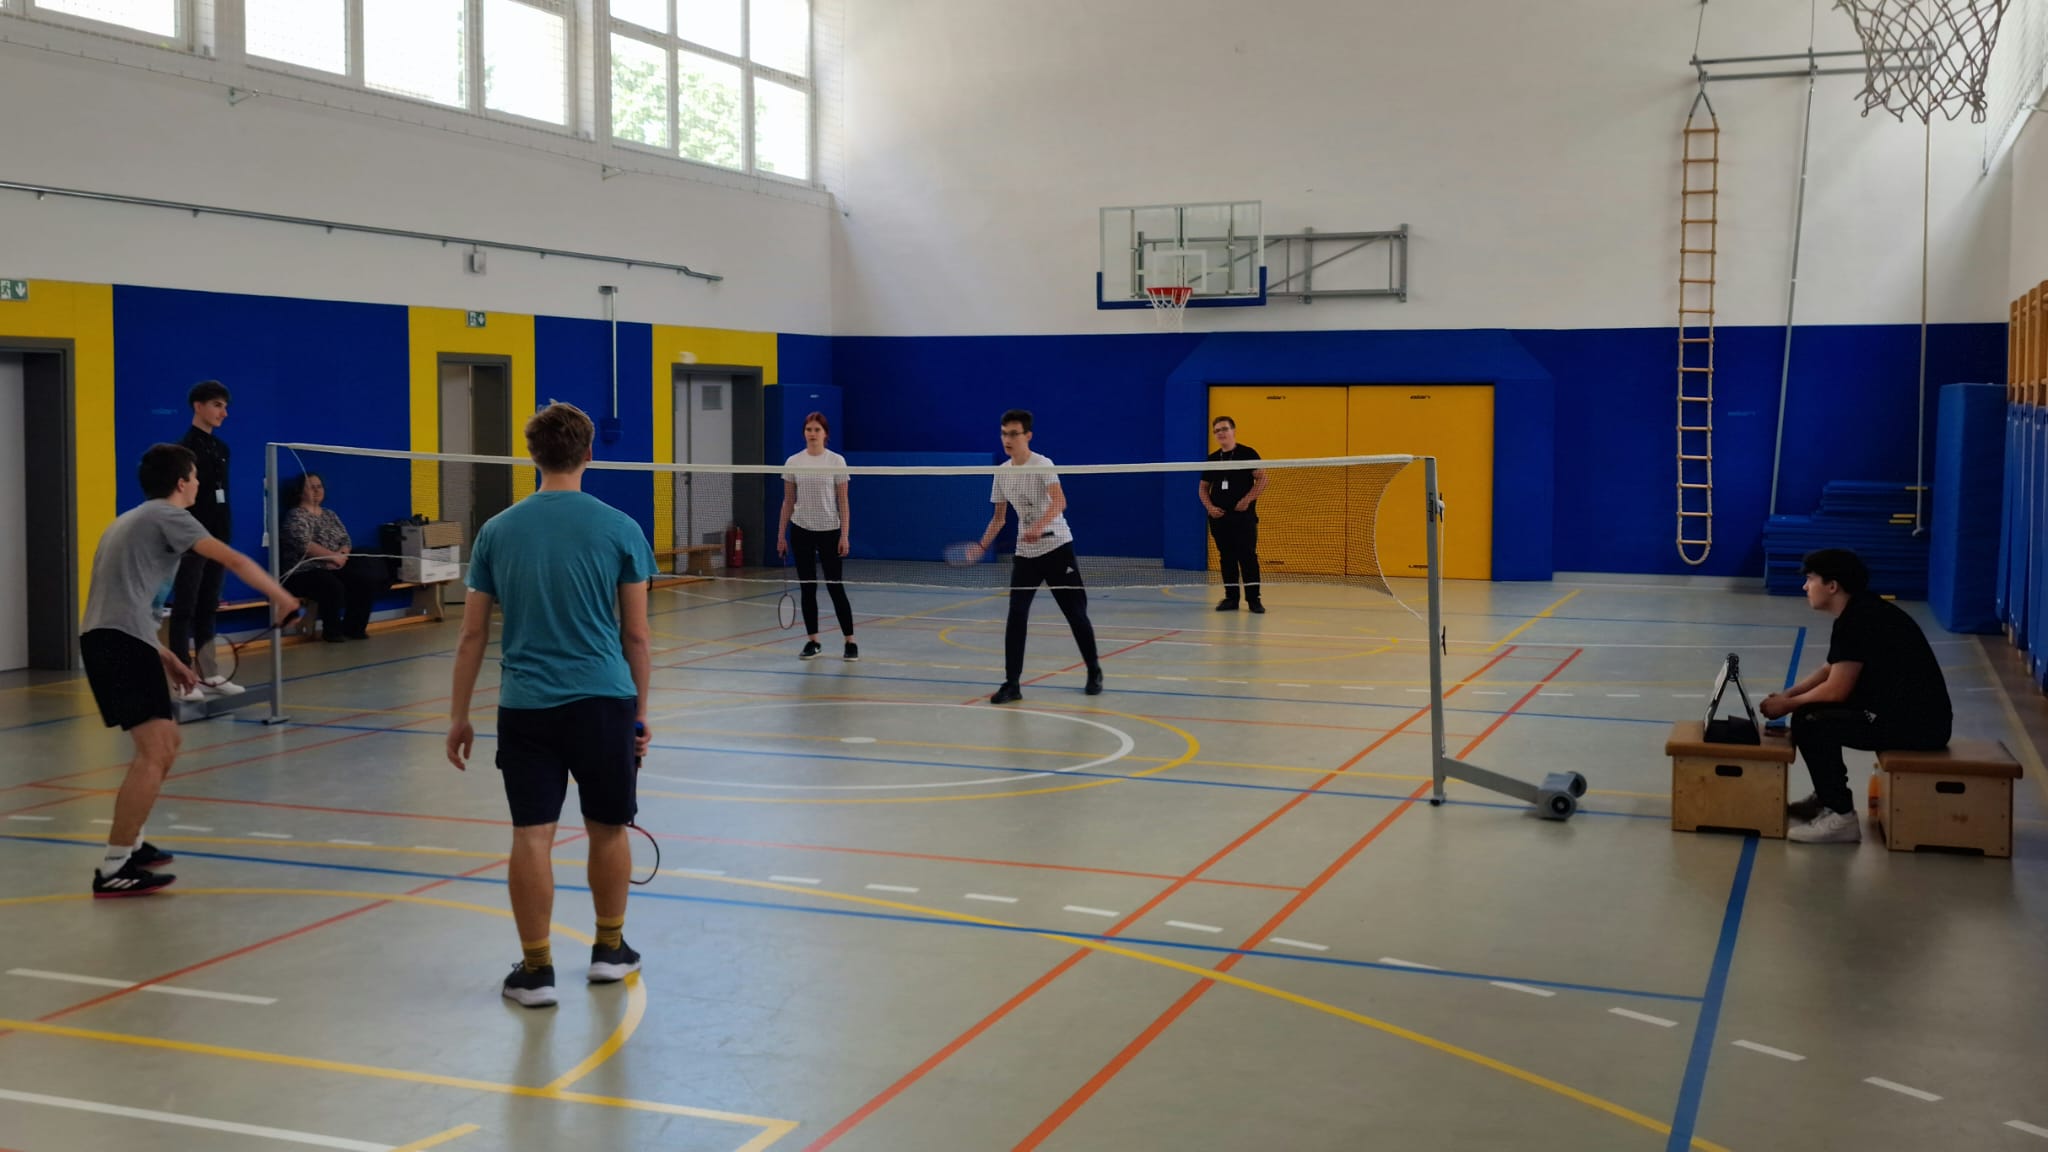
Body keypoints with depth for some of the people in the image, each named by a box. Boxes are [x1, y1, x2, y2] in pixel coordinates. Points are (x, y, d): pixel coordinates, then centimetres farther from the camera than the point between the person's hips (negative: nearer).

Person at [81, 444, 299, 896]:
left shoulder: (130, 521, 28)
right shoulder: (166, 515, 0)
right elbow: (235, 561, -6)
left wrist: (165, 658, 25)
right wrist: (281, 596, 7)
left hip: (103, 639, 10)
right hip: (123, 642, -10)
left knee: (166, 742, 21)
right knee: (154, 753, -14)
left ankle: (129, 843, 27)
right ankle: (113, 870, -16)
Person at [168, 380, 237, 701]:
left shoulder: (221, 448, 12)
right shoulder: (184, 448, -10)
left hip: (217, 539, 7)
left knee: (208, 609, 12)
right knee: (185, 610, -2)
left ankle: (207, 674, 17)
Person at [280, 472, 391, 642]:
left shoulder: (329, 514, 18)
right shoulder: (296, 516, -5)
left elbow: (345, 540, 12)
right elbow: (304, 545, -19)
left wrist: (341, 555, -11)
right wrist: (334, 556, -18)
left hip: (333, 567, 7)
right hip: (305, 571, -7)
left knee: (367, 581, -17)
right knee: (334, 587, -36)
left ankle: (353, 627, -4)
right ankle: (332, 631, -14)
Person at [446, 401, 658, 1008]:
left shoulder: (497, 530, 3)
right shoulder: (618, 528, -2)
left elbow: (472, 634, 5)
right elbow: (635, 634, 0)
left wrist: (459, 717, 12)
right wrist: (640, 710, 11)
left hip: (526, 706, 1)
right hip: (604, 700, -1)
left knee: (532, 836, 3)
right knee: (608, 828, 15)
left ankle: (536, 970, 7)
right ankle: (609, 950, 28)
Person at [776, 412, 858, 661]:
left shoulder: (836, 461, -4)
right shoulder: (793, 463, 3)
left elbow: (843, 501, -3)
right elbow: (788, 501, 7)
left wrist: (845, 535, -9)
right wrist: (781, 534, 4)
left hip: (829, 531, -2)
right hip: (802, 531, 2)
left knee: (835, 587, -3)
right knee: (807, 588, 5)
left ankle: (850, 642, 5)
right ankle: (813, 641, 14)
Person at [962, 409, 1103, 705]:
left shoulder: (1042, 465, -12)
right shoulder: (1001, 472, 6)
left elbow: (1059, 502, -28)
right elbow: (999, 517, 15)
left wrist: (1039, 526, -44)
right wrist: (982, 545, 1)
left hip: (1057, 548, -4)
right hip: (1024, 553, 4)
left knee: (1076, 614, 3)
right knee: (1016, 616, -8)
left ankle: (1094, 672, 22)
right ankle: (1012, 684, -6)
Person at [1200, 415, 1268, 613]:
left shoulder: (1247, 453, -2)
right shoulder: (1212, 459, 12)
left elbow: (1262, 479, -5)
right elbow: (1203, 487, 17)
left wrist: (1247, 500, -15)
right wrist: (1209, 507, 0)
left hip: (1243, 515, -4)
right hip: (1219, 517, 5)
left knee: (1248, 556, -7)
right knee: (1226, 558, 7)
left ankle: (1253, 599, -3)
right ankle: (1231, 598, 12)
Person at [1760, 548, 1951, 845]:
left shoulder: (1858, 620, -19)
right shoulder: (1860, 610, 12)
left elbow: (1835, 690, -18)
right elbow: (1831, 671, 22)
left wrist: (1788, 705, -3)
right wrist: (1788, 695, 9)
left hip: (1919, 721, -10)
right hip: (1905, 709, 10)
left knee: (1811, 724, -18)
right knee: (1812, 709, 14)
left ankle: (1841, 817, -12)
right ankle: (1827, 797, 23)